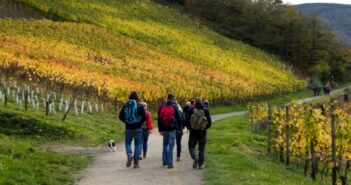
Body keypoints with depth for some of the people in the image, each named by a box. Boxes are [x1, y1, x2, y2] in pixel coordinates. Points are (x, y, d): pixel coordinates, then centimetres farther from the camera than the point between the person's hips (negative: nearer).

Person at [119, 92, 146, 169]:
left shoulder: (125, 106, 3)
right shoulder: (139, 106, -3)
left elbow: (121, 116, 1)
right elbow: (144, 117, -10)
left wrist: (127, 122, 12)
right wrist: (140, 123, 6)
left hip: (128, 128, 1)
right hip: (137, 128, -1)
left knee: (128, 142, 16)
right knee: (137, 145, 7)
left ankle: (129, 154, -14)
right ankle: (136, 163, 5)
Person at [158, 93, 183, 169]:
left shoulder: (162, 106, 3)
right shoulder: (174, 107, -8)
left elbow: (159, 119, 4)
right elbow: (179, 118, -5)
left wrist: (160, 130, 7)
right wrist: (179, 126, 11)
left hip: (164, 129, 3)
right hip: (172, 129, -3)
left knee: (165, 145, 20)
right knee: (171, 146, -1)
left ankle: (164, 160, 20)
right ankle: (170, 163, -3)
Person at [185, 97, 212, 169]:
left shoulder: (191, 110, -7)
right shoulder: (206, 111, -4)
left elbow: (186, 121, -6)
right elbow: (209, 123, -3)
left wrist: (190, 128, 15)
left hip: (193, 133, -1)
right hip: (202, 133, 1)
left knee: (191, 147, 11)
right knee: (201, 149, 13)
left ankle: (195, 158, -17)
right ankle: (200, 164, 11)